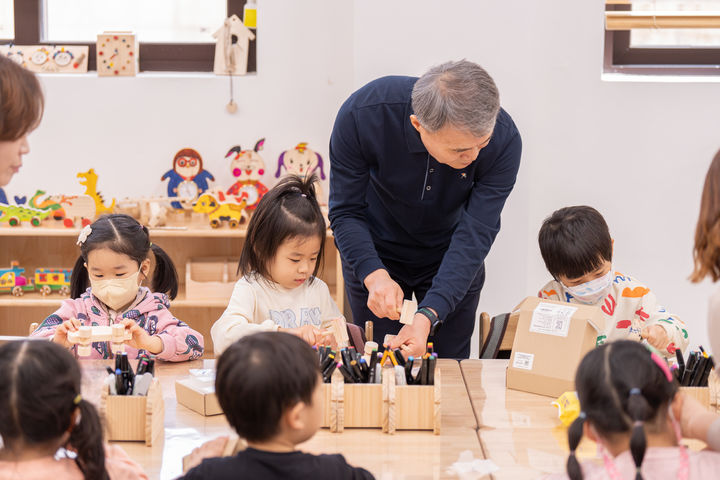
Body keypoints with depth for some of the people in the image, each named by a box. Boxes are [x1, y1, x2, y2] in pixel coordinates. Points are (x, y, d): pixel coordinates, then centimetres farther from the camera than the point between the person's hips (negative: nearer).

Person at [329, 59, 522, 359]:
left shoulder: (503, 139, -31)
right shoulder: (362, 115, -33)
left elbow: (475, 233, -31)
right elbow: (346, 212, -23)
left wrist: (429, 316, -41)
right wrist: (375, 275, -40)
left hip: (452, 257, 1)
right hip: (377, 254, -1)